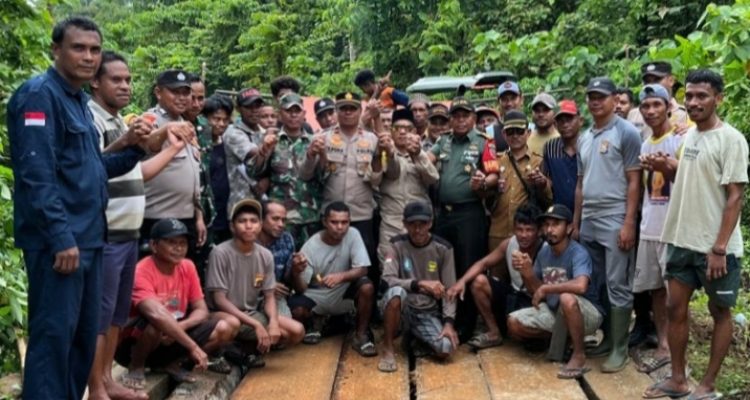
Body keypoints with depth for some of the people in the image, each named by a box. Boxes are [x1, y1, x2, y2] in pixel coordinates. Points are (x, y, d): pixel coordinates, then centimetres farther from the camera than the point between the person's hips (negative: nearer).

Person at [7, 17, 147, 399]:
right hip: (58, 241, -9)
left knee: (84, 335, 15)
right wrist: (61, 238, -22)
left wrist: (133, 148, 5)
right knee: (53, 335, -4)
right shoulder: (39, 94, -11)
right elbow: (36, 174, -19)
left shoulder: (79, 101, 16)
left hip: (87, 236, 9)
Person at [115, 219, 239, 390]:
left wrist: (180, 327, -23)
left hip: (172, 339, 6)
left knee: (229, 324, -10)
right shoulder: (142, 272, -22)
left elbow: (201, 310, -1)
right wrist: (193, 347, -39)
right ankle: (136, 367, -9)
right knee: (156, 323, -41)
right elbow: (157, 314, -37)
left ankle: (173, 362, 4)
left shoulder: (187, 267, -1)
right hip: (133, 342, -6)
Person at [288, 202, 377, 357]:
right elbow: (300, 289, -18)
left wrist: (341, 276, -40)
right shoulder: (310, 247, -21)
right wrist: (296, 273, -42)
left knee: (367, 287, -29)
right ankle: (312, 327, 9)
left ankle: (360, 336, -9)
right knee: (296, 310, -30)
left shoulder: (353, 235, -17)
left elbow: (362, 269, -20)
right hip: (317, 295, -1)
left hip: (343, 292, 1)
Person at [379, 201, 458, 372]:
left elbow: (449, 290, -4)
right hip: (403, 306, -2)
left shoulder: (443, 249, -5)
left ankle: (416, 334, 13)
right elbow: (387, 280, -21)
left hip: (429, 312, 2)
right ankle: (388, 349, -18)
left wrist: (448, 322, -16)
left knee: (445, 349, -24)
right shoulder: (397, 245, -8)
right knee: (396, 292, -37)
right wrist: (420, 284, -32)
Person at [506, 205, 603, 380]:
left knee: (567, 298, -39)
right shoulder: (544, 252, -1)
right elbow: (536, 291, 6)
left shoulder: (578, 253, -23)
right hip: (555, 311, 7)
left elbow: (580, 286, -43)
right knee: (514, 323, -10)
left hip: (587, 314, -7)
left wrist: (545, 288, -29)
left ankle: (579, 355, -20)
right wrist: (527, 274, -16)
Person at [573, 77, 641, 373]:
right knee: (594, 285, 11)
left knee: (617, 286, -2)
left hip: (615, 222, -7)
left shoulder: (626, 132, -5)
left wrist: (629, 223, -15)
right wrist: (575, 222, 16)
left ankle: (620, 349, 7)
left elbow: (634, 182, -9)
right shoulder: (584, 138, 15)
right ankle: (607, 338, 23)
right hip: (588, 222, 7)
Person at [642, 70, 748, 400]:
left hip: (716, 246, -7)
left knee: (720, 312, 8)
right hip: (682, 240, 7)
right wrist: (667, 169, 0)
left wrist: (719, 248, -20)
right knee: (676, 308, 10)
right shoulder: (689, 135, 9)